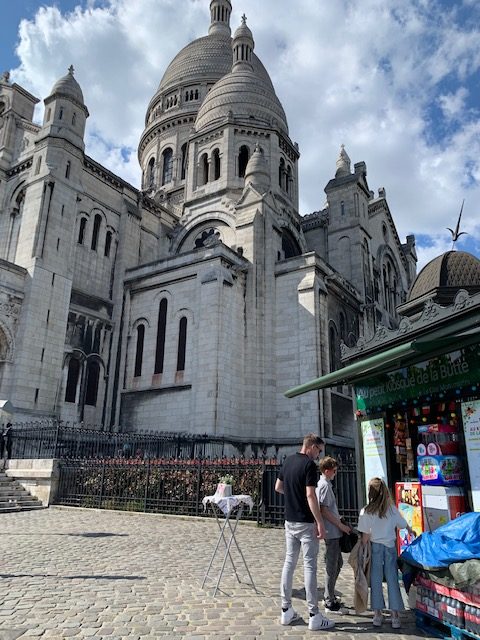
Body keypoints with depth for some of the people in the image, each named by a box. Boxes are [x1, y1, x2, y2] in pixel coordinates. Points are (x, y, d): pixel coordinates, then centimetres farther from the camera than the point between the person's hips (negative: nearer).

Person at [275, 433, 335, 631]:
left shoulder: (288, 461, 7)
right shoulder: (309, 464, -16)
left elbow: (278, 487, 16)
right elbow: (310, 495, -22)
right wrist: (320, 522, -18)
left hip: (289, 521, 7)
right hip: (306, 523, -7)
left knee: (289, 563, 12)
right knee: (309, 566, -1)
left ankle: (286, 611, 18)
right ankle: (314, 616, 6)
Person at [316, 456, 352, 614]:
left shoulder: (323, 484, 13)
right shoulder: (325, 485, -18)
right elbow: (324, 510, -22)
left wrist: (339, 523, 17)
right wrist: (341, 525, -16)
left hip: (334, 531, 10)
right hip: (331, 531, -10)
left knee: (338, 563, 19)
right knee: (332, 567, -1)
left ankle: (328, 596, 29)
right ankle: (330, 604, 8)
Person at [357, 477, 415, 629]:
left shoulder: (366, 511, -15)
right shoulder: (392, 509, -6)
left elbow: (365, 536, -12)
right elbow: (404, 524, 11)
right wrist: (411, 531, 33)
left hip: (374, 547, -2)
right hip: (390, 547, 2)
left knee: (376, 580, 9)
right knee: (392, 579, 9)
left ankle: (377, 614, 15)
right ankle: (395, 615, 13)